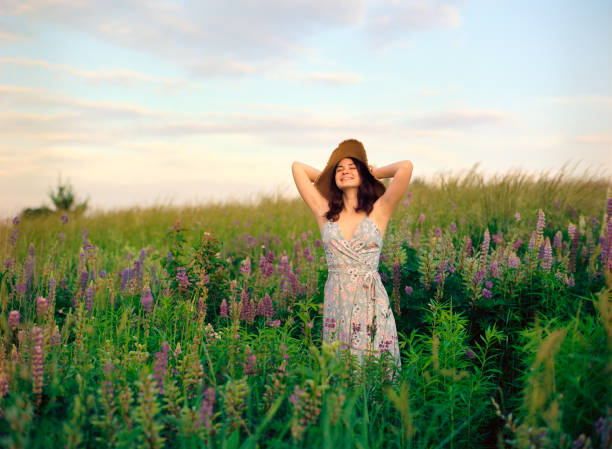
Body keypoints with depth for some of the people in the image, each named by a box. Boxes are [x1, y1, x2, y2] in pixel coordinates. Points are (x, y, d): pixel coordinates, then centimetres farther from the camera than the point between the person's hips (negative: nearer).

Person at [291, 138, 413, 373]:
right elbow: (298, 167, 14)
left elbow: (406, 167, -8)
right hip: (335, 303, 2)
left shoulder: (378, 211, 2)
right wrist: (328, 176, 22)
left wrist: (374, 173, 8)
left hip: (371, 303, -2)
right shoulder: (325, 212, 9)